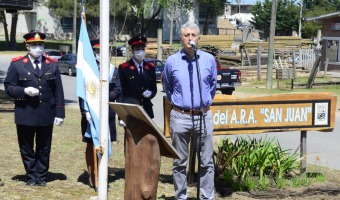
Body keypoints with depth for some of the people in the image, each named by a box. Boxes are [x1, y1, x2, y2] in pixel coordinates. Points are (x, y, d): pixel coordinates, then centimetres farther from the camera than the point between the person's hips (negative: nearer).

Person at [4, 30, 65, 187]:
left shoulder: (52, 65, 6)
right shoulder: (17, 64, 1)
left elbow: (58, 91, 4)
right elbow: (8, 87, 1)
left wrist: (60, 113, -1)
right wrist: (24, 91, -18)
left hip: (46, 114, 1)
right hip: (25, 114, -1)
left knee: (44, 149, 9)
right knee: (27, 148, 7)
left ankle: (41, 176, 20)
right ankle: (31, 177, 20)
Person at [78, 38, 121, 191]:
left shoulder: (113, 69, 8)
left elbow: (118, 90, 4)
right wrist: (85, 112, -12)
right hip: (91, 113, -2)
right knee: (91, 145, 4)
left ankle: (97, 178, 15)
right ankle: (93, 177, 12)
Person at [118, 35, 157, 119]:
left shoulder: (150, 67, 11)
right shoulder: (123, 68, -1)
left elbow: (154, 88, 16)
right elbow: (122, 91, -3)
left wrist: (150, 93, -10)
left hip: (146, 110, 4)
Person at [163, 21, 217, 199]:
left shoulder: (209, 60, 2)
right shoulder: (172, 61, 0)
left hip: (203, 116, 1)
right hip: (180, 117, -1)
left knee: (206, 161, 3)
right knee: (180, 162, 6)